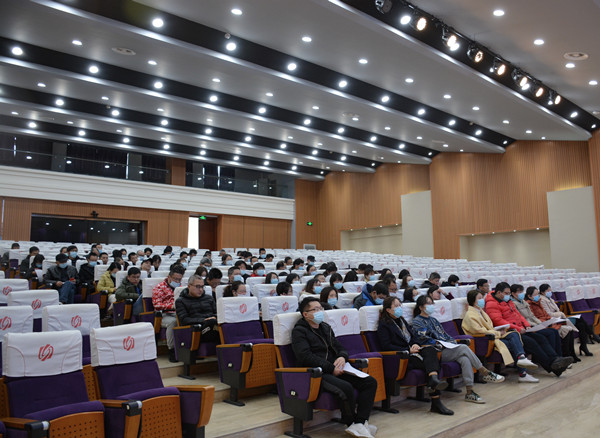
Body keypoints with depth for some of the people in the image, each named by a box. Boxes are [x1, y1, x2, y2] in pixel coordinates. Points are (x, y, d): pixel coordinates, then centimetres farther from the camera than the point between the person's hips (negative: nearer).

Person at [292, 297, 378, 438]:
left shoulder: (326, 327, 22)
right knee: (346, 388, -33)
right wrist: (331, 368, -17)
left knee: (370, 382, -8)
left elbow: (340, 348, 24)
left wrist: (342, 357, -1)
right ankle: (351, 424, -10)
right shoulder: (299, 331, -2)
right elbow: (306, 357, -15)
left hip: (335, 371, 8)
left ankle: (359, 423, -18)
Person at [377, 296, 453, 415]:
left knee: (431, 350, -25)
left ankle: (433, 380, -43)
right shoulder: (384, 325, -2)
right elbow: (386, 346, -11)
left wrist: (415, 344, 0)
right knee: (431, 362, -27)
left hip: (411, 351, 7)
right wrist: (408, 350, -15)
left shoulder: (402, 320, 24)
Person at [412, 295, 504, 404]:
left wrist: (453, 342, 8)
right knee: (464, 348, -24)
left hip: (447, 348, 8)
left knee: (465, 359, -23)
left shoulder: (433, 320, 27)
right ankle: (485, 373, -14)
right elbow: (423, 339, -10)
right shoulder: (417, 321, 1)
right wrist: (438, 344, -16)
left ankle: (469, 392, -22)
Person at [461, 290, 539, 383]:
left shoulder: (481, 311, 23)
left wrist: (499, 331, 4)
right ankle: (523, 374, -25)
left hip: (493, 336, 9)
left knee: (514, 334, -16)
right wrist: (498, 333, -11)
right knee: (513, 344, -21)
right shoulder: (470, 315, -9)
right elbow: (480, 332, -17)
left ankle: (521, 358, -34)